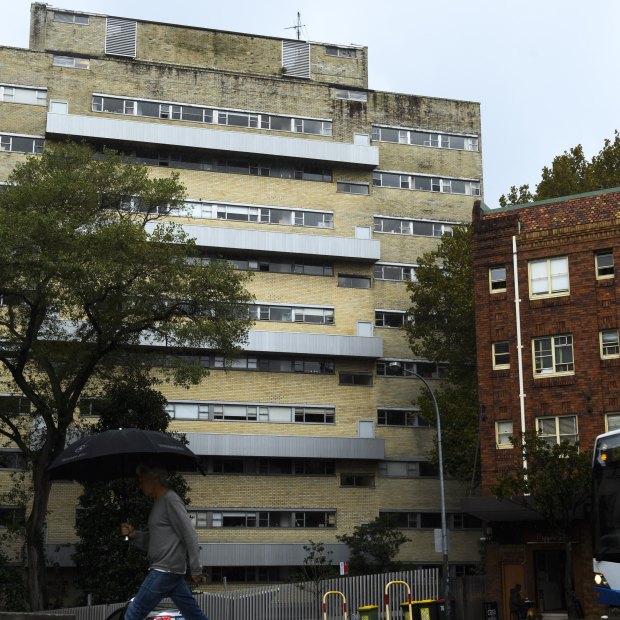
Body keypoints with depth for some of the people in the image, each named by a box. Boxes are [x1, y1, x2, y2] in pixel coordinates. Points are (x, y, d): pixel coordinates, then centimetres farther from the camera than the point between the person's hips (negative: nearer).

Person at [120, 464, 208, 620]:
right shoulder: (158, 503, 18)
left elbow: (190, 536, -14)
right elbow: (152, 542, 20)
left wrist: (195, 569, -15)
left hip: (165, 571, -9)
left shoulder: (170, 500, -11)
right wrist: (134, 535, 3)